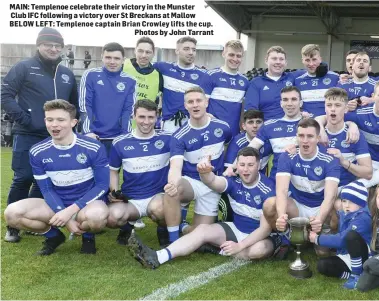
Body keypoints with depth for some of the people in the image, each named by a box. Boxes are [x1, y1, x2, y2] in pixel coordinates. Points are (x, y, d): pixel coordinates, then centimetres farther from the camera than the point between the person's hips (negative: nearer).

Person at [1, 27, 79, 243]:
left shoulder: (67, 74, 14)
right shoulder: (24, 68, -1)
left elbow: (75, 103, 24)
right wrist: (23, 118, -14)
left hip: (56, 138, 5)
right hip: (28, 136, -5)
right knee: (23, 180, -4)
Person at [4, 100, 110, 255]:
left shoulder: (94, 148, -15)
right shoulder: (37, 152, -6)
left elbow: (102, 185, -13)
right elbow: (47, 189, -2)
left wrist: (71, 211, -23)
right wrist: (65, 216, -18)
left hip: (87, 202, -3)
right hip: (57, 204, 3)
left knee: (96, 216, -40)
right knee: (12, 213, -20)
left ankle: (88, 236, 0)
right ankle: (53, 236, 8)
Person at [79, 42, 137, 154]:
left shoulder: (130, 81, 4)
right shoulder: (90, 75, 0)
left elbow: (129, 110, 2)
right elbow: (85, 105, -4)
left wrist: (125, 135, -9)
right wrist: (88, 131, -14)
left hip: (118, 138, 1)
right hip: (93, 136, -1)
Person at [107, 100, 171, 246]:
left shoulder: (167, 139, -2)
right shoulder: (120, 143, 2)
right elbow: (113, 171, 15)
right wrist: (114, 192, -3)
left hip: (158, 195, -1)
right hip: (129, 199, 1)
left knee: (158, 208, -38)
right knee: (113, 217, -30)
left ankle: (164, 230, 1)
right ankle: (127, 227, 9)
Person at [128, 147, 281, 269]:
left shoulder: (267, 191, -21)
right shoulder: (234, 182, -7)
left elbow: (266, 227, -23)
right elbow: (213, 182, -28)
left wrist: (239, 246, -32)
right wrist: (205, 173, -53)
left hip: (262, 236, -4)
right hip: (236, 229, 4)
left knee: (260, 249, -39)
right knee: (203, 229, -16)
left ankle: (219, 250, -14)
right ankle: (157, 257, -32)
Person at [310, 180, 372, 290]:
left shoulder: (362, 218, -21)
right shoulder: (343, 215, 6)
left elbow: (341, 240, -27)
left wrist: (318, 239, -18)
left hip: (364, 258, -7)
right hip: (347, 257, 7)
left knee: (351, 235, -32)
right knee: (322, 265, -13)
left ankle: (357, 275, -19)